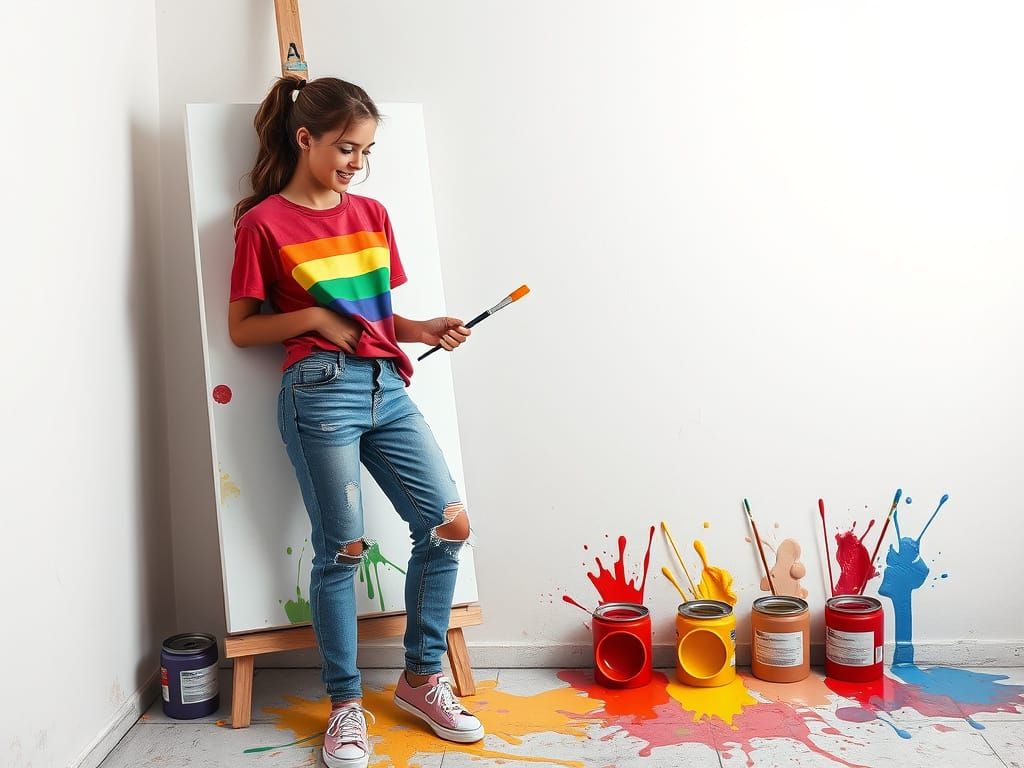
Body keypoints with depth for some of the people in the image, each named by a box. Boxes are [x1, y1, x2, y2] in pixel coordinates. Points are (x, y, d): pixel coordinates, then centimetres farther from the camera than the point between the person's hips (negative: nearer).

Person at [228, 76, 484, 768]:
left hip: (386, 386, 6)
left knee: (449, 523, -2)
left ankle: (423, 678, 15)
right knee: (342, 548, -1)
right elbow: (241, 328, 2)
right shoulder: (264, 223, 0)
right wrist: (315, 317, -11)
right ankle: (347, 704, 16)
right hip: (321, 391, -5)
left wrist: (421, 330, 2)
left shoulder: (372, 215, 16)